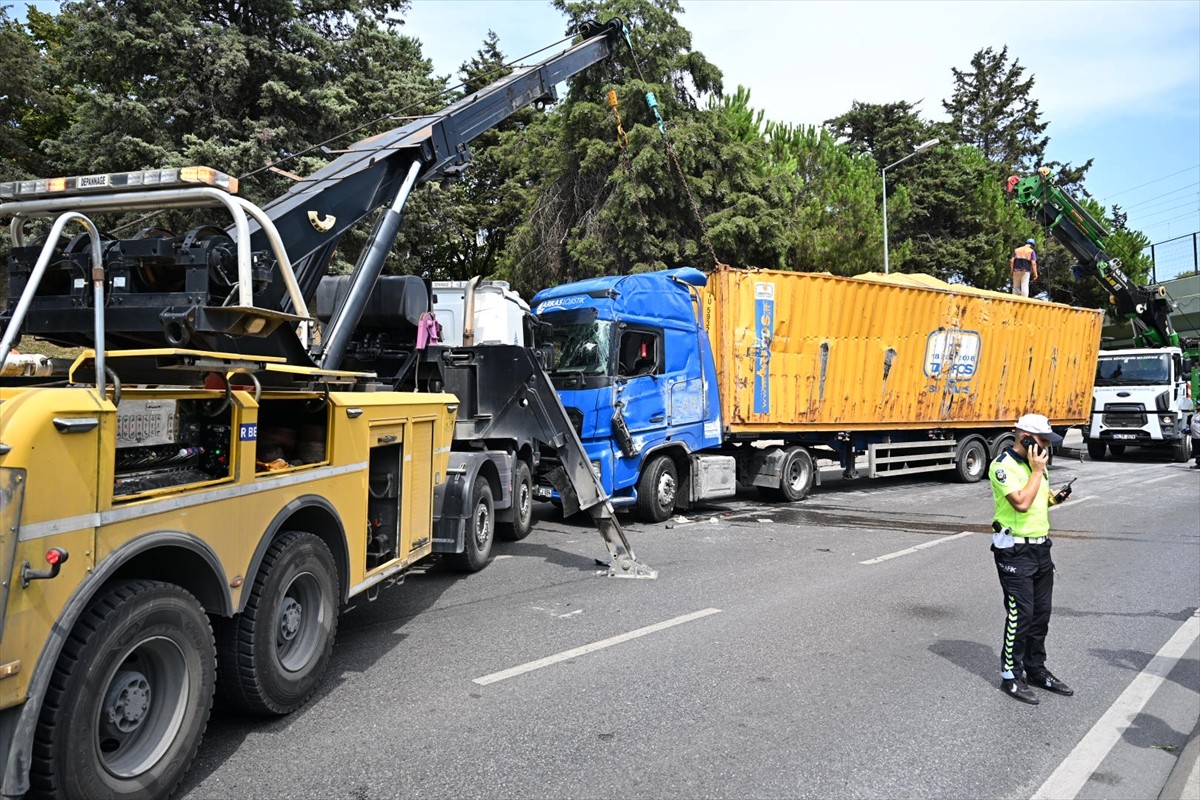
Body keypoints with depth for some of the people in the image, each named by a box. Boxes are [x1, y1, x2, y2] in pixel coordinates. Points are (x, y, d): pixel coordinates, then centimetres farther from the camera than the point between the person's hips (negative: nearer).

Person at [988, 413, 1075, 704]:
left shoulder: (1034, 462, 11)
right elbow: (1021, 503, -26)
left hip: (1040, 547, 8)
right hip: (1015, 551, -8)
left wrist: (1054, 498, 2)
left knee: (1041, 614, 14)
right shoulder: (1003, 466, -15)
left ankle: (1036, 669, 27)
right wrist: (1037, 470, -18)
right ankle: (1010, 677, 7)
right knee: (1020, 615, -4)